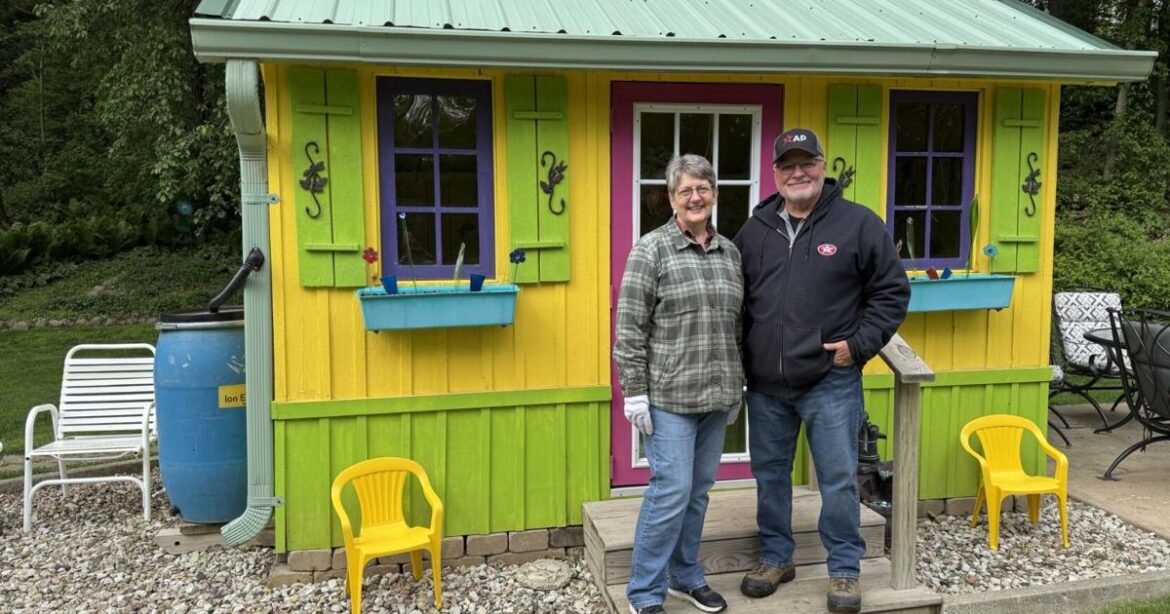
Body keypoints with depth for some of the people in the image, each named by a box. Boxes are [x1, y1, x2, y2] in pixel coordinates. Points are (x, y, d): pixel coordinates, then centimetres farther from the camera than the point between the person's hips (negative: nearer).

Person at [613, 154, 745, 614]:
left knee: (699, 490, 13)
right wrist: (634, 392, -13)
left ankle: (686, 576, 29)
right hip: (669, 395, -5)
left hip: (716, 395, 6)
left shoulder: (730, 252, 10)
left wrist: (737, 387, 15)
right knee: (671, 490, -5)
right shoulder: (651, 250, -7)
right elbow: (630, 327, -10)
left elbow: (738, 326, 16)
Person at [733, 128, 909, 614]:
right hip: (764, 385, 4)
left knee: (838, 480, 4)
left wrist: (859, 343, -9)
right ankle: (775, 557, 32)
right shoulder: (754, 230, 8)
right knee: (769, 475, 15)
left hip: (830, 383, -4)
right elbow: (735, 300, 15)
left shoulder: (859, 223, -4)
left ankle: (844, 569, 22)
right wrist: (740, 358, 6)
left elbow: (892, 291, -1)